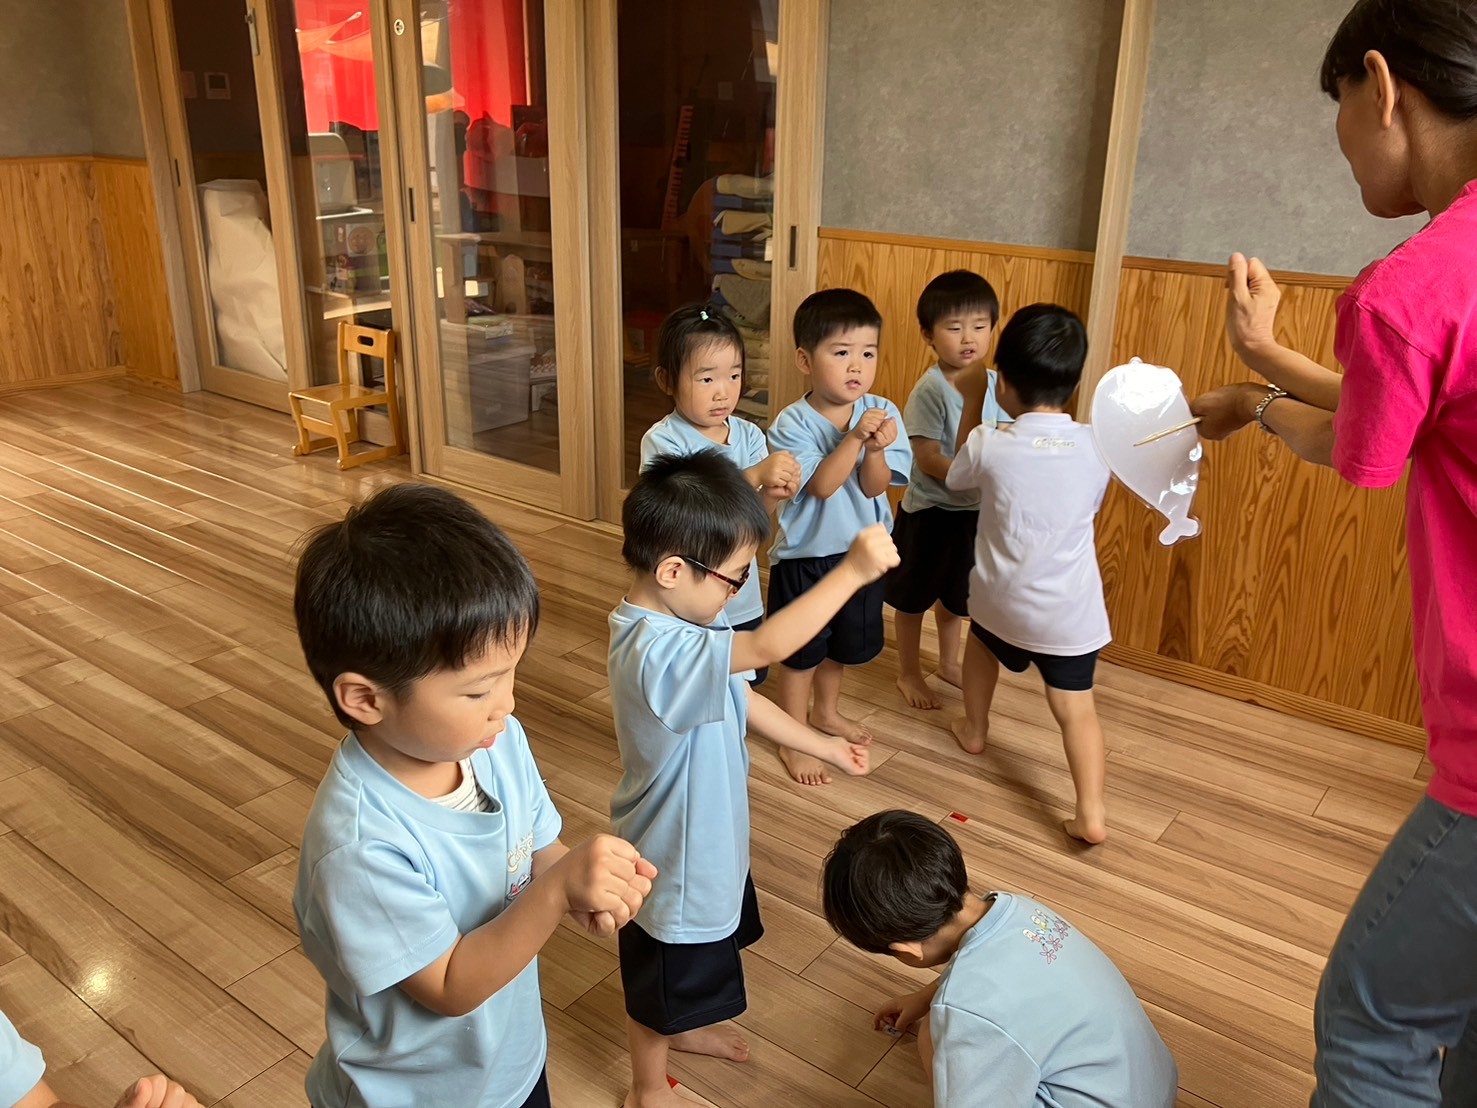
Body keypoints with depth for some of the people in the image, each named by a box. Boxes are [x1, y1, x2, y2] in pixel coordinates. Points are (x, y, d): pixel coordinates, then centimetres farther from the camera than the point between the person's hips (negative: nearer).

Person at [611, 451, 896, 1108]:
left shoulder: (674, 625, -6)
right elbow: (768, 646, -48)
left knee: (691, 967, 34)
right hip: (674, 853, -9)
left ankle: (682, 1028, 61)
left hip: (706, 837, 9)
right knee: (659, 979, 18)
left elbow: (740, 700, 3)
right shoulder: (659, 652, -39)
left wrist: (823, 747, 5)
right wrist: (852, 572, -43)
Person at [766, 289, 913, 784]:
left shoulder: (882, 413, -8)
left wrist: (875, 449, -32)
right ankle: (794, 742, 29)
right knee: (801, 654, 10)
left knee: (844, 645, 24)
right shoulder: (792, 424, -19)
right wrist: (854, 437, -35)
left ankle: (826, 712, 50)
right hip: (805, 557, -5)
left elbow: (874, 487, -13)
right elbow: (821, 485, -27)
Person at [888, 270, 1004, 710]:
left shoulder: (993, 385, -2)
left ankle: (949, 663, 44)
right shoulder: (929, 390, -20)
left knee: (956, 595, 23)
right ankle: (909, 673, 31)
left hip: (974, 510, 6)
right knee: (913, 597, 12)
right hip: (929, 509, -5)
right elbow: (928, 459, -23)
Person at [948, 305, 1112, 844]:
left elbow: (957, 476, 7)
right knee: (1075, 708, 8)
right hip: (1069, 610, 0)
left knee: (982, 640, 33)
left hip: (1000, 598, 1)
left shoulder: (989, 444, -16)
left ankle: (974, 729, 50)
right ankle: (1091, 813, 1)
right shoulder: (1096, 447, -10)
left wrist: (971, 402, 12)